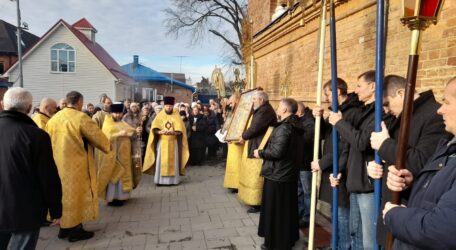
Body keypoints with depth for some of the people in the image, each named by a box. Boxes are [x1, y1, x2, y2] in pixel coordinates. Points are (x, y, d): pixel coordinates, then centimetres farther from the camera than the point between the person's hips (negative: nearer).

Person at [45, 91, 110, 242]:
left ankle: (64, 227, 27)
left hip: (58, 163, 7)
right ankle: (75, 231, 12)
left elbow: (48, 141, 15)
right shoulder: (81, 118, -16)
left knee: (64, 193, 17)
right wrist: (107, 146, 7)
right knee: (77, 194, 4)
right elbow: (98, 137, -12)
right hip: (75, 164, -7)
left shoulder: (54, 119, 6)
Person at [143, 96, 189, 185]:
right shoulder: (159, 116, 6)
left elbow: (180, 130, -4)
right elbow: (154, 129, -2)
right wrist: (161, 132, -22)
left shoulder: (176, 116, 4)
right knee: (161, 161, -3)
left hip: (173, 142, 0)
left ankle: (173, 180, 5)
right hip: (162, 142, 0)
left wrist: (172, 132, -23)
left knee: (173, 161, -1)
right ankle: (160, 180, 2)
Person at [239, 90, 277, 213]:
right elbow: (253, 127, 18)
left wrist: (243, 136, -8)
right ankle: (254, 199, 28)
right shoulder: (261, 110, 14)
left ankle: (258, 203, 8)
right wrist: (245, 136, 2)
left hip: (259, 148, -11)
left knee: (256, 177, -2)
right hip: (255, 146, 11)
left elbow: (254, 128, -22)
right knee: (253, 176, 17)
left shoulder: (265, 111, -20)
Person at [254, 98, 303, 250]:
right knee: (288, 208, 20)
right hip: (289, 173, 10)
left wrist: (260, 153, -13)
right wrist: (263, 152, 14)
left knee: (274, 210, 4)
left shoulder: (284, 128, -22)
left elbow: (277, 152, -28)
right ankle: (289, 238, 34)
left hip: (277, 175, -10)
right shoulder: (295, 126, 8)